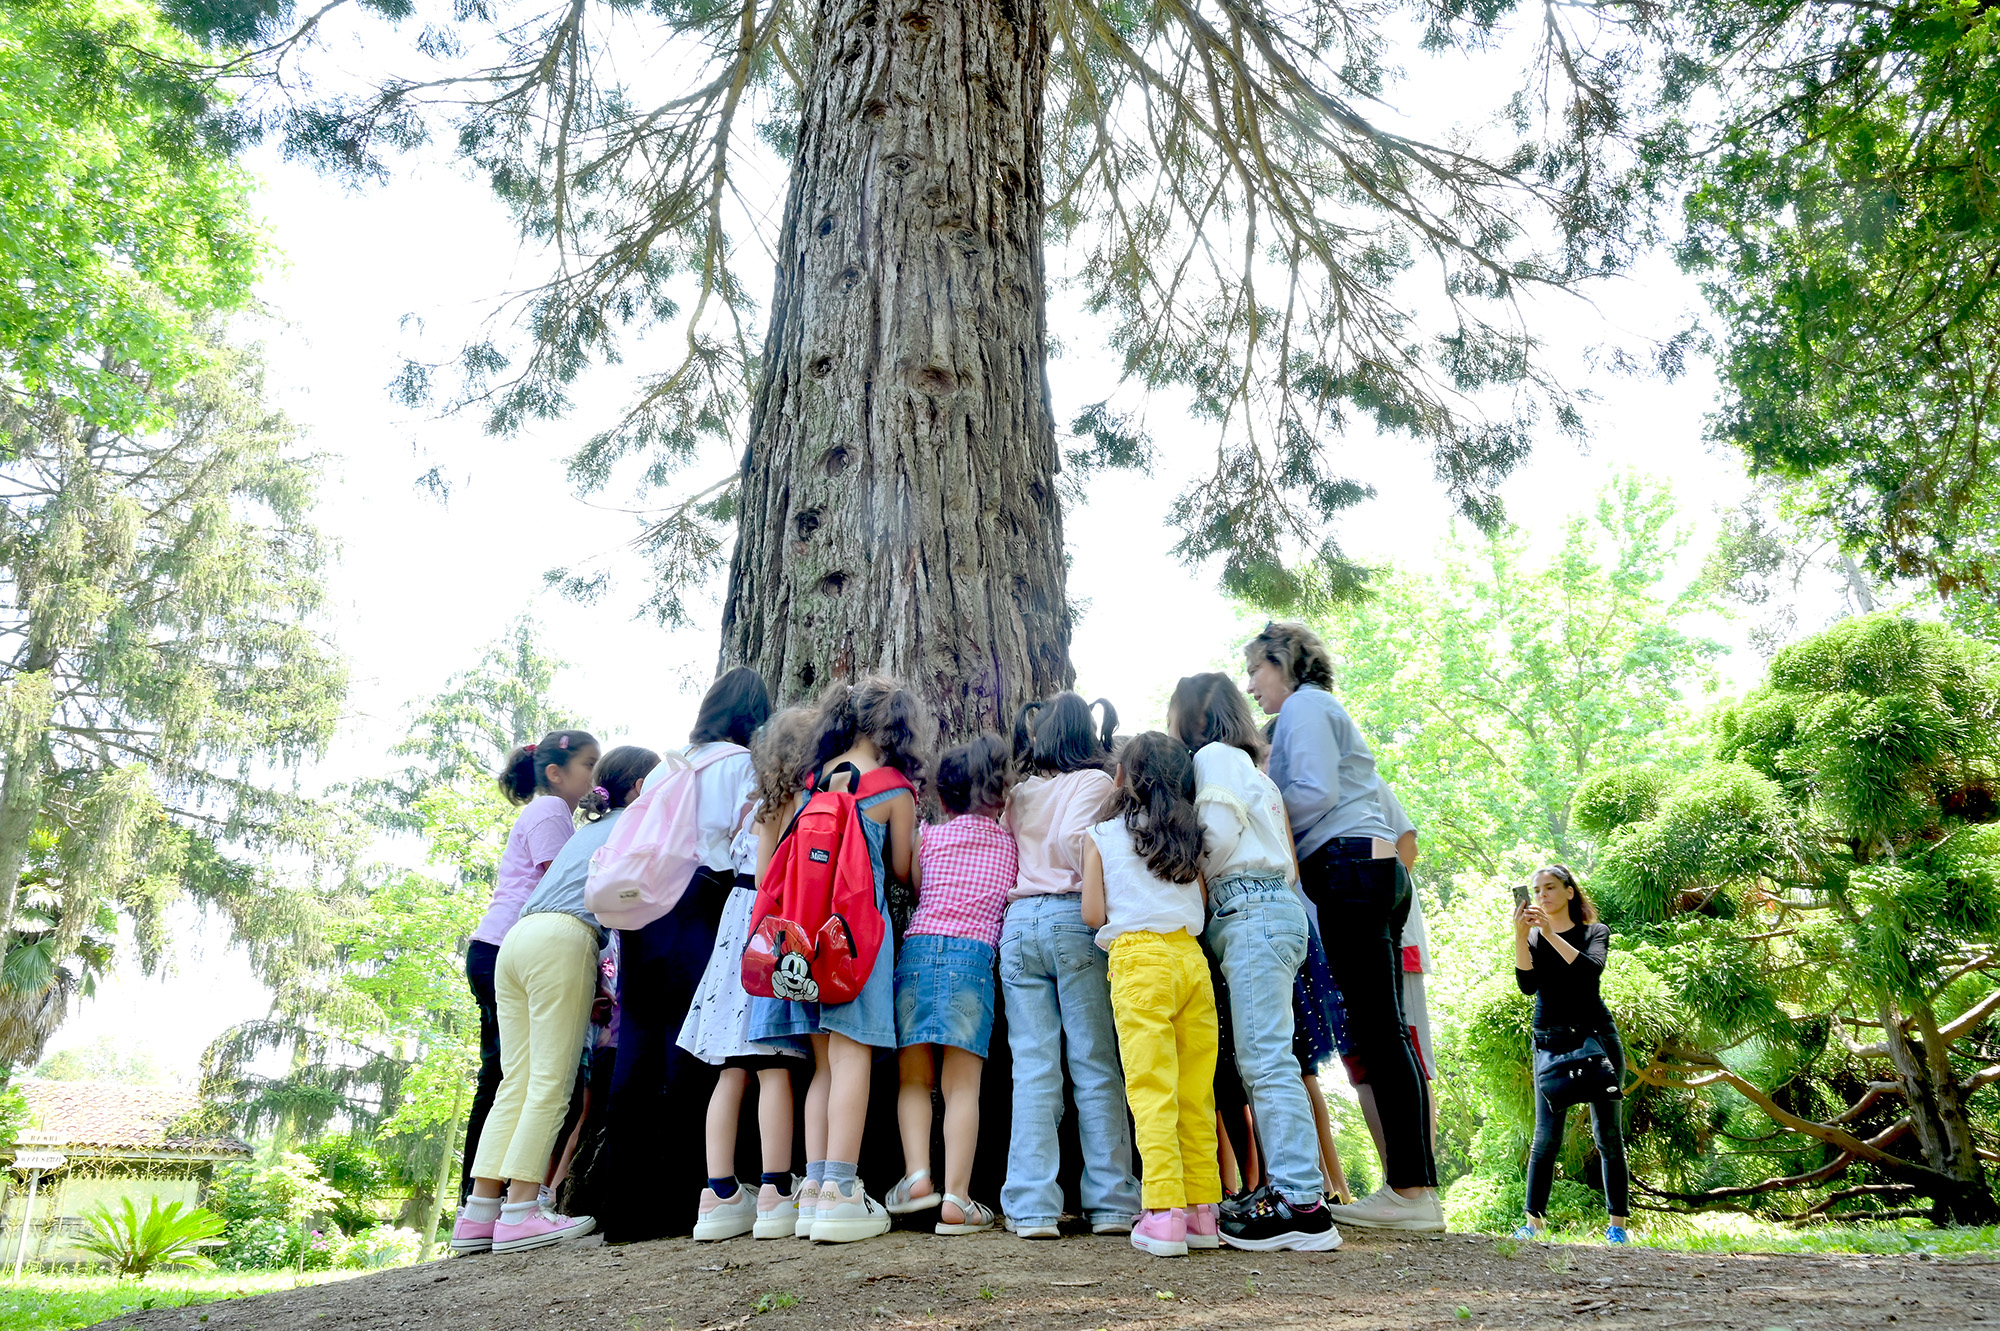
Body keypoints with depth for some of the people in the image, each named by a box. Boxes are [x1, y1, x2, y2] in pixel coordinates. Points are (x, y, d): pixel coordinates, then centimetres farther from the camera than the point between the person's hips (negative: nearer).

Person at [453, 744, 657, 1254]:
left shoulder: (589, 830, 32)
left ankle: (479, 1210, 3)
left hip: (517, 940, 8)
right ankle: (521, 1211, -12)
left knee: (517, 1081, 6)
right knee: (551, 1082, -8)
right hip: (562, 941, -8)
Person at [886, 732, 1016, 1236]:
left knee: (913, 1079, 9)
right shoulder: (1011, 844, 15)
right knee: (963, 1085, 0)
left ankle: (917, 1174, -6)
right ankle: (956, 1197, -6)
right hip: (975, 954, 0)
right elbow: (1013, 909, 17)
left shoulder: (930, 837, 12)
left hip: (917, 948, 0)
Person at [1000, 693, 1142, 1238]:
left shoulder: (1019, 793, 18)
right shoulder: (1094, 781, 3)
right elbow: (1073, 836, -13)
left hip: (1018, 922, 4)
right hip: (1073, 918, -4)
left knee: (1033, 1068, 2)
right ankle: (1111, 1201, 4)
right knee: (1096, 1065, 2)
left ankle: (1032, 1207, -1)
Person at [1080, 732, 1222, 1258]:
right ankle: (1202, 1211, 11)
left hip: (1138, 959, -4)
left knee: (1152, 1091, -5)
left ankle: (1164, 1214, -10)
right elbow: (1205, 904, 12)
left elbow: (1093, 913, 1)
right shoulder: (1188, 833, 13)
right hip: (1192, 958, 4)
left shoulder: (1102, 836, 4)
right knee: (1196, 1093, 8)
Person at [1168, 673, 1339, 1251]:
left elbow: (1217, 837, -11)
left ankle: (1302, 1204, -17)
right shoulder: (1248, 768, 28)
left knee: (1264, 1058, -14)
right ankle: (1289, 1186, 4)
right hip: (1270, 907, 10)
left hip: (1250, 911, -10)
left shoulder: (1215, 756, 1)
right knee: (1258, 1061, 5)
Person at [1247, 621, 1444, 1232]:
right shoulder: (1327, 711, 28)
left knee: (1375, 1031, -10)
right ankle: (1417, 1185, 8)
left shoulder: (1303, 706, -1)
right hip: (1379, 868, 10)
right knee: (1384, 1032, 7)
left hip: (1349, 864, -10)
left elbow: (1317, 793, -13)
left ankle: (1410, 1191, -9)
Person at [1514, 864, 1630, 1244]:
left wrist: (1551, 933, -20)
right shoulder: (1532, 938, 11)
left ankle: (1618, 1224, 5)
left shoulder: (1595, 932, 7)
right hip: (1550, 1041, 1)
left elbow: (1591, 970, -14)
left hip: (1596, 1036, -1)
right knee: (1546, 1135, -4)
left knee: (1606, 1131, -2)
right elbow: (1527, 985, -7)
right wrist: (1521, 935, -18)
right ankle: (1534, 1222, 0)